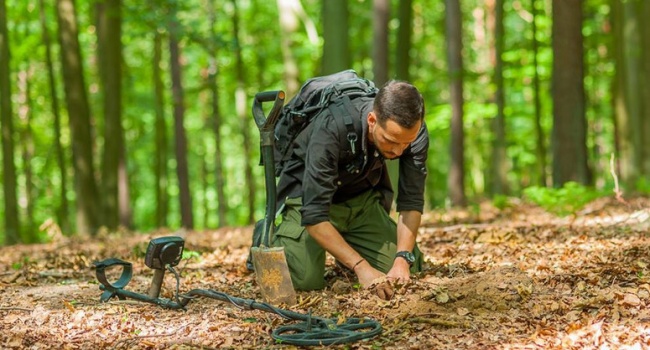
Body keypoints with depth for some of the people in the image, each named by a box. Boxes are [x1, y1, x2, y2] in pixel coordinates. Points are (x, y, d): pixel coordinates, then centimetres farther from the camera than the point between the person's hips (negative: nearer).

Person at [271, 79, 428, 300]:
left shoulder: (414, 131, -25)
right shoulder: (332, 129, -38)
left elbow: (411, 201, -16)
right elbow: (314, 215, -38)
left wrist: (403, 260, -30)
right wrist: (361, 267, -44)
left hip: (363, 197, 4)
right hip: (308, 195, -4)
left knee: (409, 271, -8)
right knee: (306, 281, -23)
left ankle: (347, 249, 21)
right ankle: (271, 235, 9)